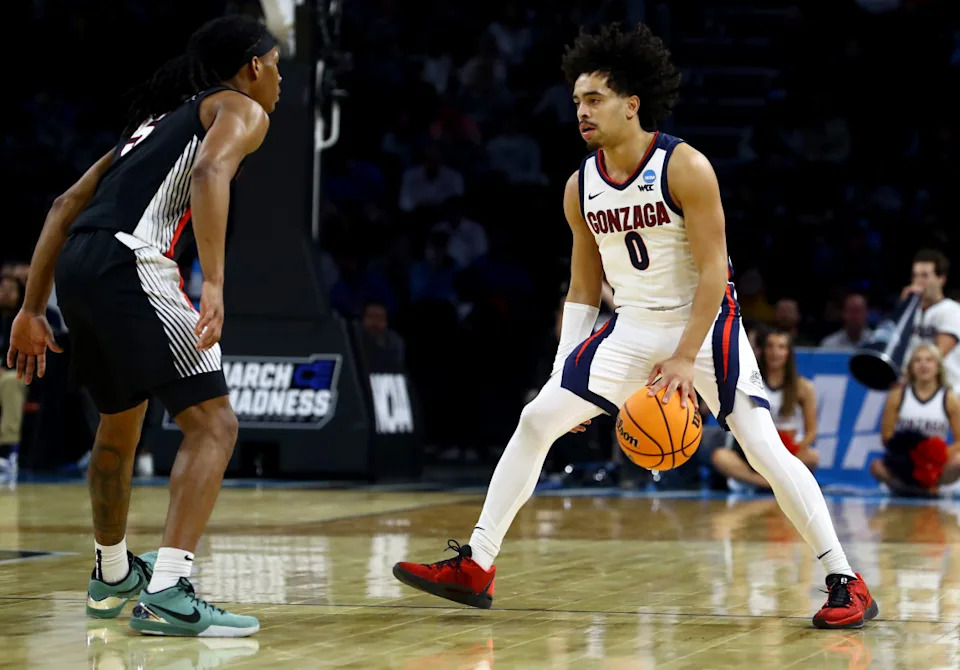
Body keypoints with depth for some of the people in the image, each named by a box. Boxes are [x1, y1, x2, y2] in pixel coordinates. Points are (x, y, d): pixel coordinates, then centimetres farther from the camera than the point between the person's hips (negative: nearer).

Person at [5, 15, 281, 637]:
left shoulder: (159, 119, 32)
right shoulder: (242, 109, 9)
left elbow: (65, 206, 28)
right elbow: (210, 173, -15)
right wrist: (214, 284, -23)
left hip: (77, 265, 8)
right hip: (131, 264, -8)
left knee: (121, 421, 28)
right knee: (213, 423, -7)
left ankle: (113, 576, 45)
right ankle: (166, 594, -19)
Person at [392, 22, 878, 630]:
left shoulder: (684, 167, -17)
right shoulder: (581, 187, 1)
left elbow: (714, 269, -18)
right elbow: (584, 290, 10)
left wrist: (684, 358, -23)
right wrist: (564, 370, 3)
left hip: (705, 324, -6)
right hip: (632, 330, 6)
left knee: (765, 450, -14)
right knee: (536, 420, -4)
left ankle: (847, 583, -6)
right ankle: (475, 567, 2)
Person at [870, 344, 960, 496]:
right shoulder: (897, 396, 3)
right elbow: (886, 437, 0)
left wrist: (942, 455, -23)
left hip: (936, 466, 0)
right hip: (902, 464, 0)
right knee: (877, 467, -32)